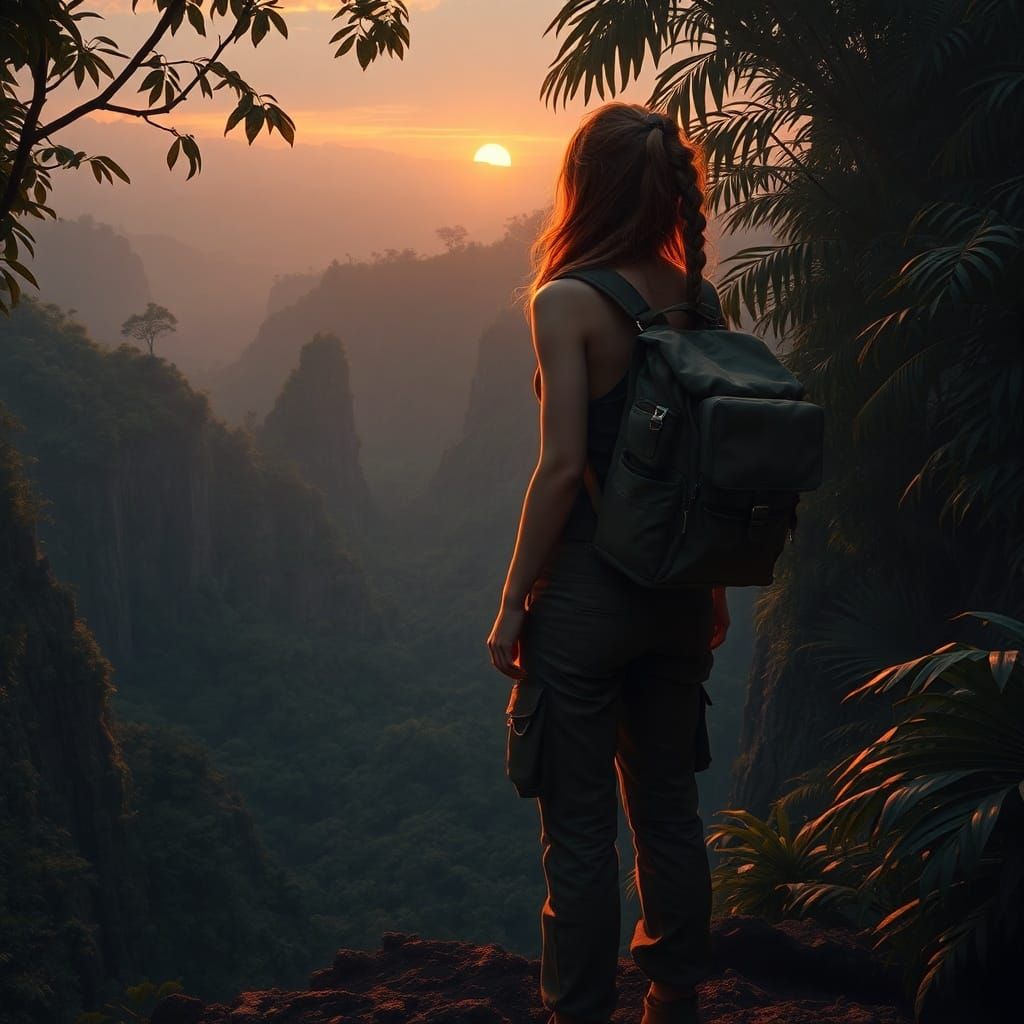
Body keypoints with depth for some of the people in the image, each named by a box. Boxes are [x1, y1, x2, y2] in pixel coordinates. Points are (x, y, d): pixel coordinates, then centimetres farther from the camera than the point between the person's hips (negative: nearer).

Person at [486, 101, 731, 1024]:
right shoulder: (692, 298, 3)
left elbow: (563, 465, -19)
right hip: (677, 593, 6)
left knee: (579, 826, 4)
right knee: (669, 810, 17)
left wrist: (512, 603, -10)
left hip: (587, 590, -6)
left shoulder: (568, 301, -14)